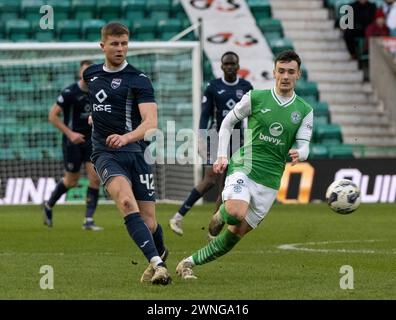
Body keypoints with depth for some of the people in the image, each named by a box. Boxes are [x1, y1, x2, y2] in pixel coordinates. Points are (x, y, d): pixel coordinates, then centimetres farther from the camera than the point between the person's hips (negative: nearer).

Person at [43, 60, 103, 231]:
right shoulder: (70, 93, -14)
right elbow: (52, 115, -13)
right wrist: (70, 133, -19)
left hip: (91, 140, 4)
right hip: (73, 141, -4)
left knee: (95, 178, -9)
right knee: (71, 181, 4)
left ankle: (89, 220, -4)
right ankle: (48, 206, 31)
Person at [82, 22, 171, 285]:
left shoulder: (139, 80, -5)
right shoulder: (91, 74, 9)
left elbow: (151, 122, -19)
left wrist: (126, 137, -36)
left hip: (136, 152, -2)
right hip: (105, 154, 2)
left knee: (149, 224, -1)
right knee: (126, 202, -29)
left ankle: (160, 252, 37)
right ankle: (158, 264, -36)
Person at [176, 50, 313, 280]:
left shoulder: (305, 111, 7)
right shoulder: (255, 98, 2)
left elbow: (304, 147, 2)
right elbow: (228, 122, 12)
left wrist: (298, 154, -22)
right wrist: (222, 156, 1)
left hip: (270, 181, 3)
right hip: (243, 168, -3)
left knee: (236, 233, 0)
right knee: (236, 212, -32)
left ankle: (189, 263, 15)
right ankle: (221, 215, 4)